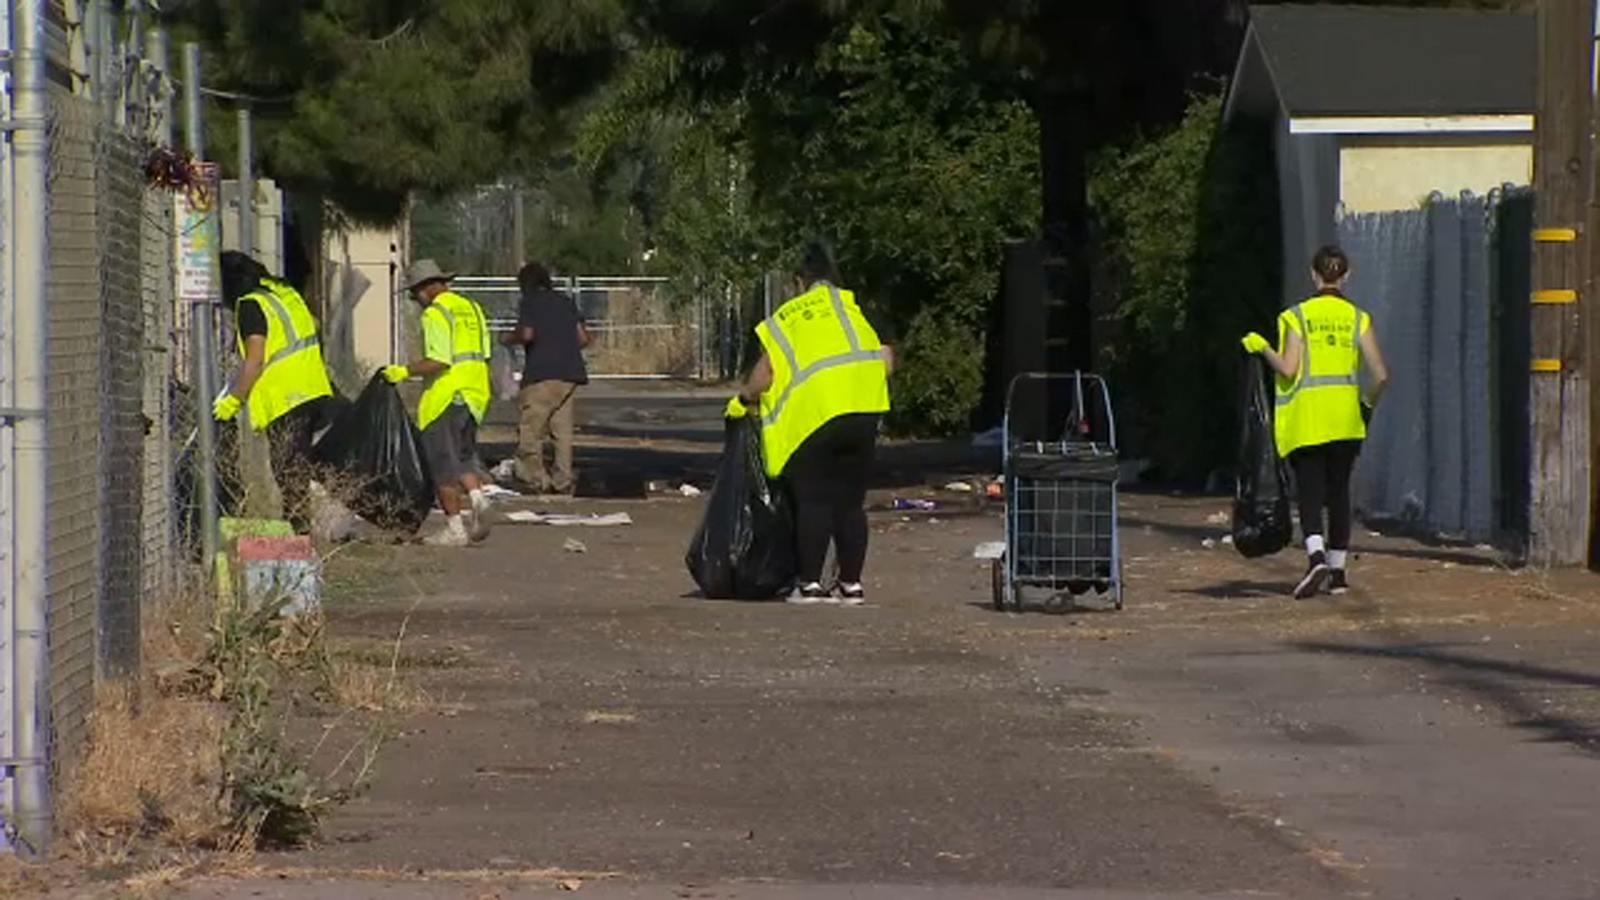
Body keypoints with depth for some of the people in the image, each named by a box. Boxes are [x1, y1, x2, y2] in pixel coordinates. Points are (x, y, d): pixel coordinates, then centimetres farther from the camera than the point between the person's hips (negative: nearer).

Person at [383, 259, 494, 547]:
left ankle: (455, 528, 0)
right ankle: (476, 496, -8)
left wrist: (405, 371, -12)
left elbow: (439, 361, -21)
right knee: (464, 457, 18)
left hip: (446, 396, -8)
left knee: (443, 463, 0)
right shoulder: (472, 309, 15)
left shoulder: (436, 313, -11)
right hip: (475, 395, 8)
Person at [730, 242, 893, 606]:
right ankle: (851, 583, 9)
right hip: (860, 413, 2)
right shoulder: (851, 308, 15)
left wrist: (745, 400, 21)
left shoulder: (784, 319, 10)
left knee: (812, 501, 2)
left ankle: (811, 583, -2)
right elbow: (884, 359, 7)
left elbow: (765, 374, 4)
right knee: (851, 502, 9)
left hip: (811, 416, -2)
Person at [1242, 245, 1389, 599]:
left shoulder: (1297, 317, -4)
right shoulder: (1357, 319, 2)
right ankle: (1338, 571, 18)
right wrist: (1369, 404, 16)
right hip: (1345, 419, 2)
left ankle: (1317, 557, -27)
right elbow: (1381, 375, -3)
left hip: (1306, 419, -2)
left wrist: (1262, 348, 4)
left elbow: (1288, 370, -12)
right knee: (1338, 493, 14)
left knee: (1310, 494, -4)